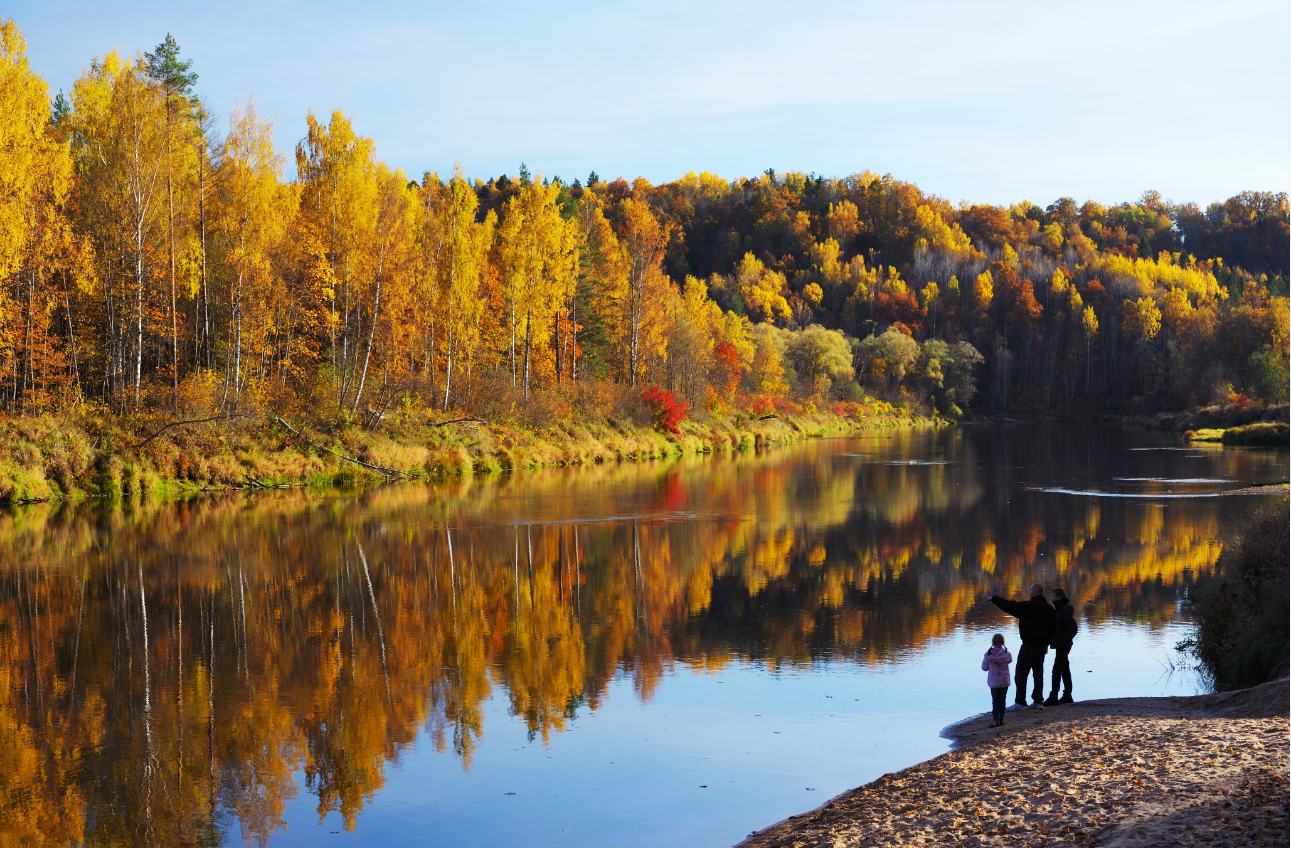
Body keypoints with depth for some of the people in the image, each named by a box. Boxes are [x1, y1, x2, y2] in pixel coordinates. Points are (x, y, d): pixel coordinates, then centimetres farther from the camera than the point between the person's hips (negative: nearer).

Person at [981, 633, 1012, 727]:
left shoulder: (989, 654, -12)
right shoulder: (1006, 654, -8)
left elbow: (984, 667, -5)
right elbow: (1010, 660, 14)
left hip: (994, 682, -1)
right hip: (1004, 681, 1)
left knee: (995, 700, 5)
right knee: (1002, 700, 11)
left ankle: (996, 720, -1)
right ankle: (1001, 719, 16)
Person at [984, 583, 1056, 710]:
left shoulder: (1028, 606, -16)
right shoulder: (1049, 609, 8)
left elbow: (1010, 606, -16)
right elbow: (1053, 627, 14)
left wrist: (994, 599, -5)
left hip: (1029, 646, -7)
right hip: (1042, 646, 7)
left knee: (1021, 674, -2)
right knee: (1038, 673, 14)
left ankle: (1020, 702, -5)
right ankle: (1038, 701, 14)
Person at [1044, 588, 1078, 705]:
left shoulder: (1065, 611, -17)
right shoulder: (1060, 610, 13)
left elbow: (1073, 628, -23)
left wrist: (1064, 641, -21)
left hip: (1062, 645, -10)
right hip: (1061, 645, 10)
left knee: (1057, 670, -9)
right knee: (1065, 669, 15)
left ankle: (1053, 697, -8)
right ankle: (1067, 695, 22)